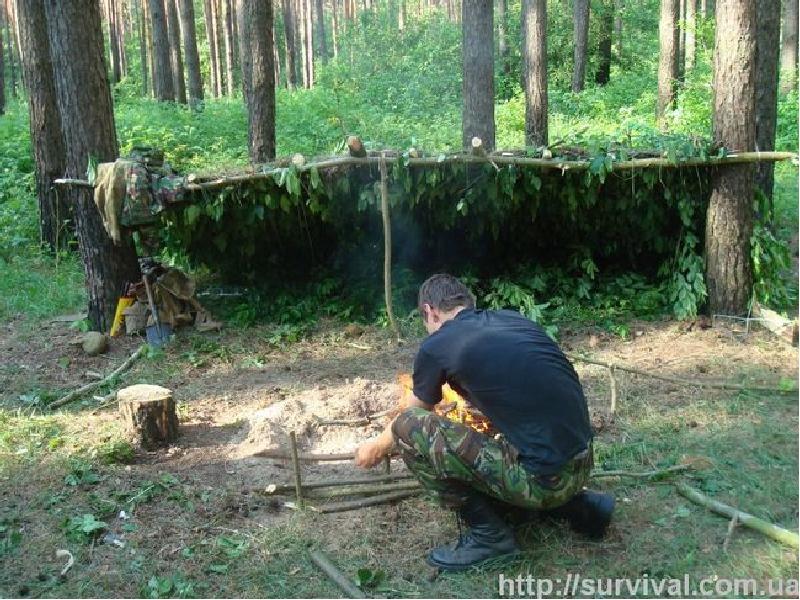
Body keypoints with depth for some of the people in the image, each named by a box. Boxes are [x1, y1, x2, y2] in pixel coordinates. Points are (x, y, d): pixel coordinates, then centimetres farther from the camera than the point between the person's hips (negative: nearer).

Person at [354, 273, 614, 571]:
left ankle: (488, 535, 3)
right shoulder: (513, 319, 13)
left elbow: (412, 416, 14)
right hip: (582, 466, 8)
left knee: (408, 427, -6)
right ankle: (577, 505, 19)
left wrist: (377, 447, 34)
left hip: (543, 479, -8)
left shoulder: (437, 346, -5)